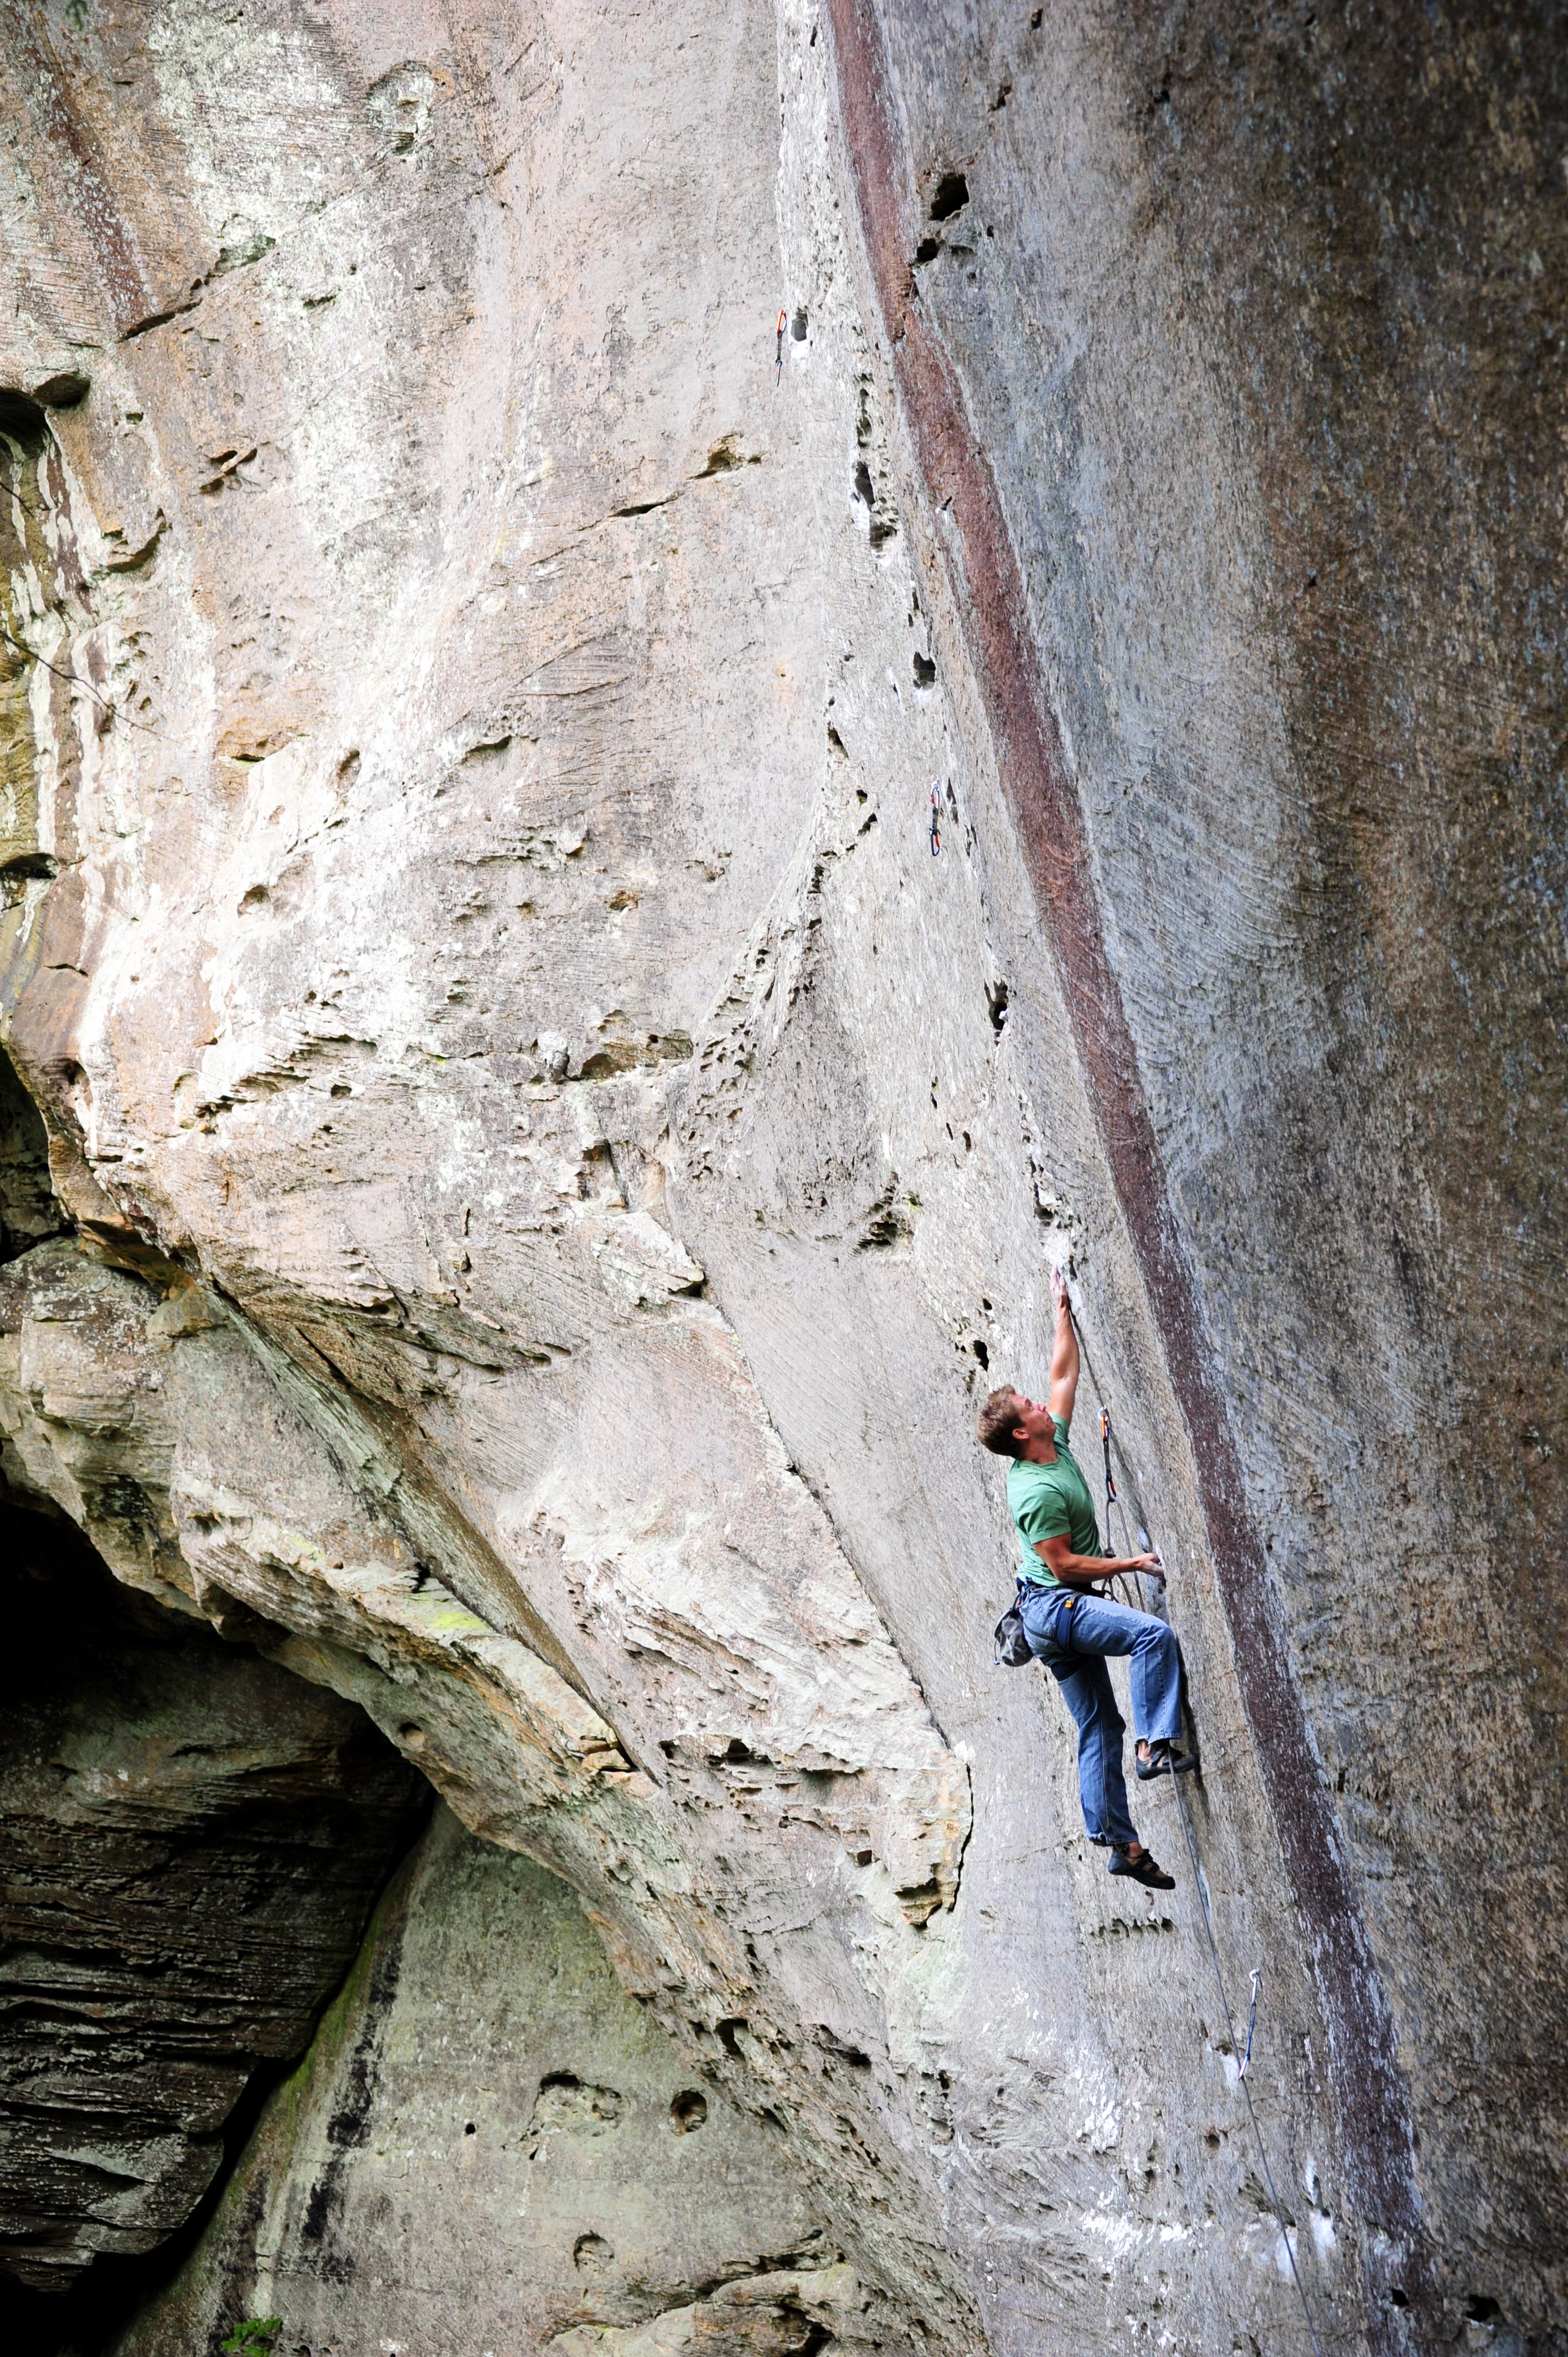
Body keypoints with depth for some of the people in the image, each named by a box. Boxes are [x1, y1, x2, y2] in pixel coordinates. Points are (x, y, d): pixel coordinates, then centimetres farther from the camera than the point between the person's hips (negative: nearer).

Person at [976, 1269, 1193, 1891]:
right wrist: (1132, 1563, -15)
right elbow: (1063, 1564, -20)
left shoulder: (1056, 1446, 5)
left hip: (1061, 1610, 9)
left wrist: (1063, 1310, 14)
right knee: (1154, 1634, -28)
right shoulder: (1037, 1492, -20)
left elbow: (1064, 1373, 15)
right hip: (1055, 1605, -9)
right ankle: (1156, 1744, -27)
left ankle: (1119, 1843, 8)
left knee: (1099, 1725, 7)